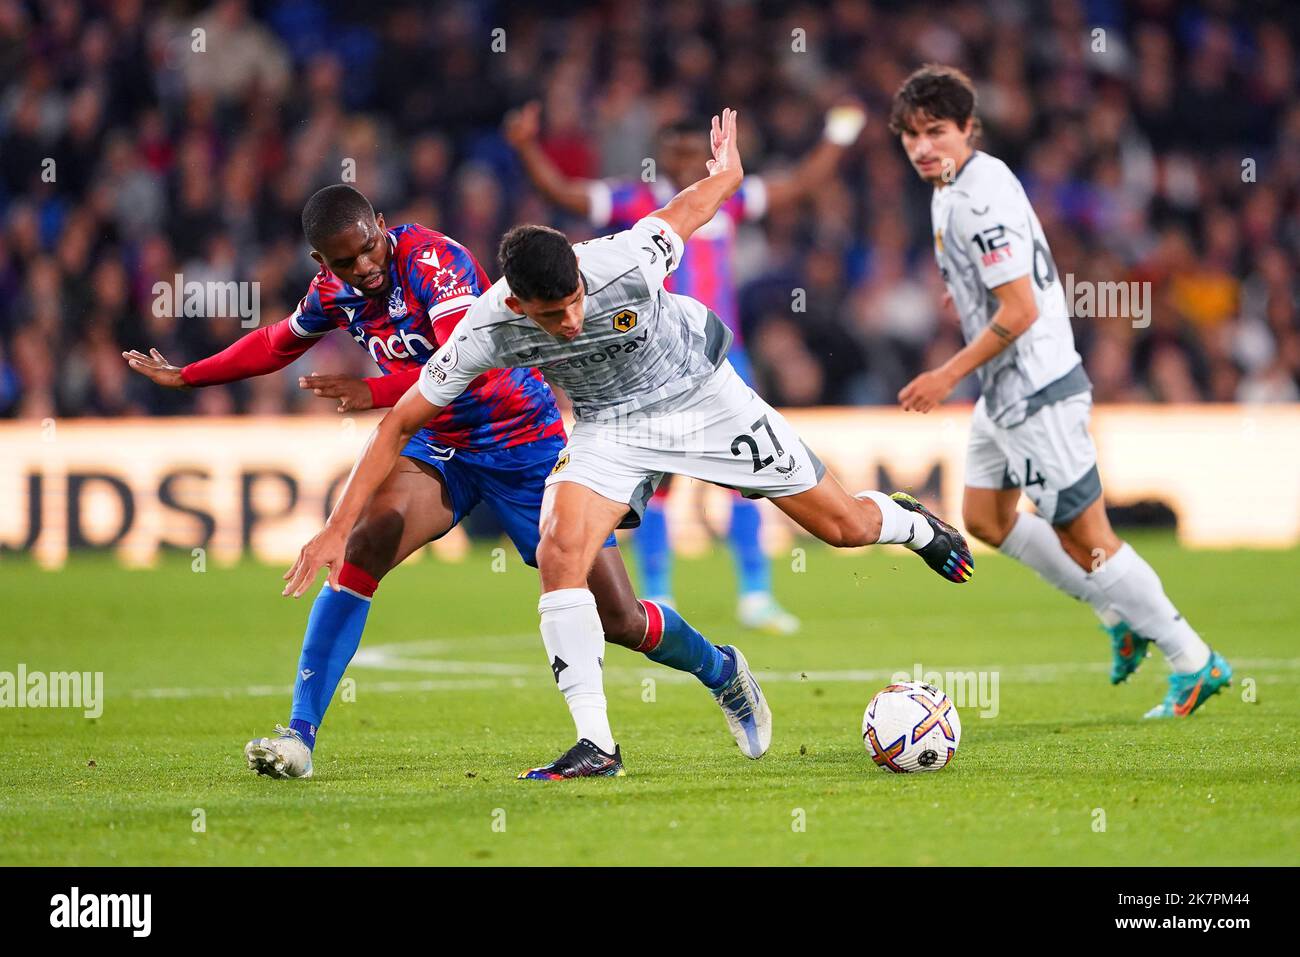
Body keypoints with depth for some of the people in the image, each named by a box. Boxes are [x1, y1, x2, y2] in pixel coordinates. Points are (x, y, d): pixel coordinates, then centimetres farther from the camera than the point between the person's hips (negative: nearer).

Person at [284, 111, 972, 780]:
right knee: (560, 551, -26)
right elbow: (400, 423, -19)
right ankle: (595, 741, -20)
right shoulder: (486, 332, -29)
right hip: (611, 425, 1)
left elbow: (687, 209, -11)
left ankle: (906, 522, 43)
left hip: (703, 394, -1)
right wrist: (338, 528, -23)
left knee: (844, 526, 4)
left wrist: (726, 170, 11)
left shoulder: (625, 263, -34)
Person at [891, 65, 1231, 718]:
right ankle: (1121, 615, 25)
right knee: (985, 519, 18)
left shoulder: (980, 200, -22)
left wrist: (948, 376, -18)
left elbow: (1019, 311, -24)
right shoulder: (951, 187, 9)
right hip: (1004, 394, 11)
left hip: (1035, 391, -11)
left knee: (1083, 539, -5)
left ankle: (1195, 664, 6)